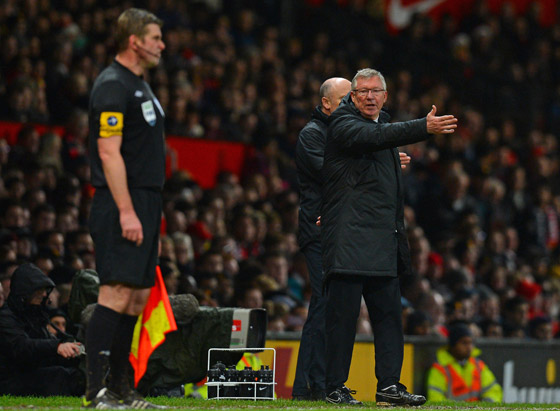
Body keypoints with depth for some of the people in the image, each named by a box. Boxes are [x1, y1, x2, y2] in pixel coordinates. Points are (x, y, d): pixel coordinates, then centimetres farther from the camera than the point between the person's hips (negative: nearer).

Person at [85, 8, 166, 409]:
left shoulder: (140, 86, 20)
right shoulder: (112, 86, -11)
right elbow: (109, 153, -18)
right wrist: (126, 211, -22)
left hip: (145, 204, 10)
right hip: (123, 205, -10)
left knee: (138, 296, 9)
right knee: (117, 294, -13)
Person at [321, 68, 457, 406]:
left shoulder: (384, 124, 20)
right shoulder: (343, 124, -6)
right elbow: (374, 137, -26)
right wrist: (424, 128, -36)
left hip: (384, 239, 8)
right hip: (349, 238, -8)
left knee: (389, 313, 5)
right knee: (344, 313, -5)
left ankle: (389, 386, 7)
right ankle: (336, 387, 0)